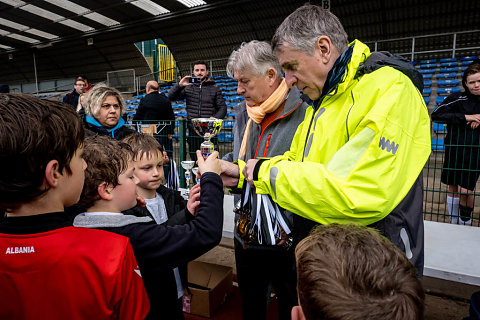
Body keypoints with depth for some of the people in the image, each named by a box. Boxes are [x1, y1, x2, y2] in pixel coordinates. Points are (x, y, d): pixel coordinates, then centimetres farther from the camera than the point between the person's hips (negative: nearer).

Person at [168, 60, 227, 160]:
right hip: (192, 130, 2)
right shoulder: (188, 88, 12)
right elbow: (171, 97, 7)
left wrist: (215, 118, -13)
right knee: (194, 159, 10)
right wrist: (179, 85, -9)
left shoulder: (214, 89, 8)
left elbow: (222, 107, 6)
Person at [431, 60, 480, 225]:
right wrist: (465, 117, -20)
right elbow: (435, 115, -15)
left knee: (465, 190, -8)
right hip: (453, 150, 0)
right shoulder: (458, 99, -4)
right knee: (452, 187, 11)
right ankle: (453, 222, 28)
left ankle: (465, 223, 15)